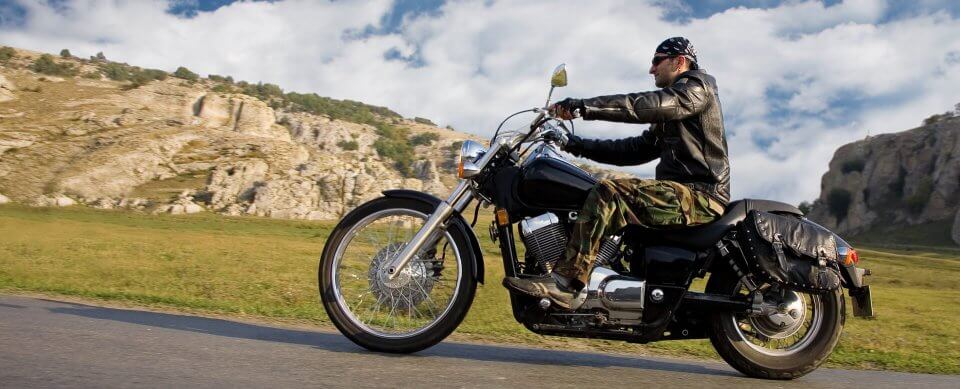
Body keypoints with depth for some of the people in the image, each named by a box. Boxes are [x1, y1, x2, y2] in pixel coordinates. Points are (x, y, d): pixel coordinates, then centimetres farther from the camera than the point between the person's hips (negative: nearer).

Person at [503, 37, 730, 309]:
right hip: (681, 193, 10)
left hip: (701, 194, -10)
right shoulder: (667, 115, 28)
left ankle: (564, 282, -33)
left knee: (609, 193, -27)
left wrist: (584, 106, -22)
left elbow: (645, 105, -19)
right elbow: (638, 149, 18)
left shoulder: (697, 87, 0)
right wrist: (580, 146, 10)